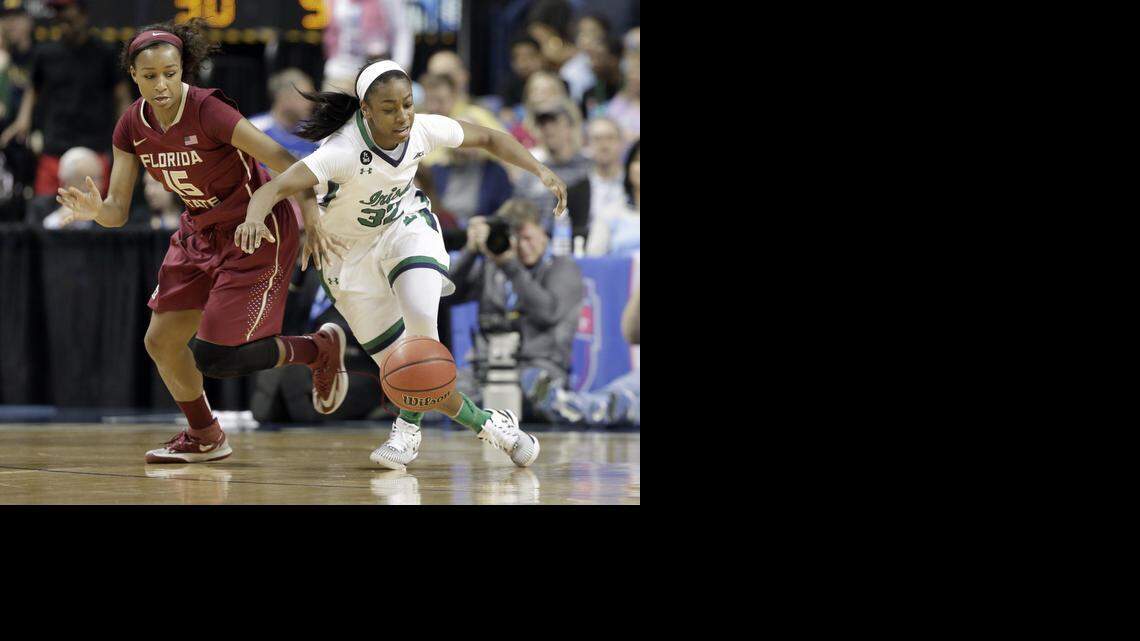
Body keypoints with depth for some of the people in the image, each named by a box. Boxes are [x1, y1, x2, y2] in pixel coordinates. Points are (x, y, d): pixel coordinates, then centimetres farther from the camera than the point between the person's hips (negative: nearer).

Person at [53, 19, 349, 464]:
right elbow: (117, 211, -7)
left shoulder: (207, 110, -27)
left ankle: (320, 348, 14)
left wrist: (313, 225, -38)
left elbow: (287, 164, -28)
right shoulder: (132, 127, -7)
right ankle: (204, 437, 32)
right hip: (201, 233, 7)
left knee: (214, 358, -10)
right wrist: (95, 211, -31)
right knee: (161, 343, 8)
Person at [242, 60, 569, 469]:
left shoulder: (423, 129, -20)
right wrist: (254, 219, -68)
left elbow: (488, 139, -2)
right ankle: (486, 423, 19)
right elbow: (275, 187, -46)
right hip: (352, 252, -2)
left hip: (407, 228, 2)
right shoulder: (344, 151, -35)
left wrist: (539, 171, -14)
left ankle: (408, 427, -2)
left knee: (421, 323, -25)